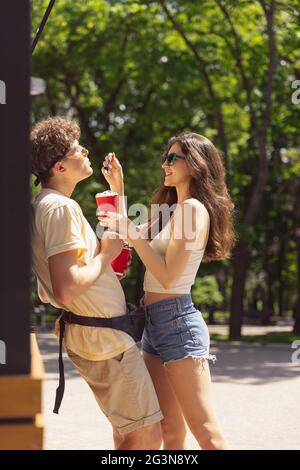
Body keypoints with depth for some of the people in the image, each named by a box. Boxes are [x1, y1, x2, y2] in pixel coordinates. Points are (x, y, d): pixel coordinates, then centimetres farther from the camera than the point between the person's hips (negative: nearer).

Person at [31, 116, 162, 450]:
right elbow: (66, 291, -30)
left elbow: (49, 292, 20)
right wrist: (105, 256, -16)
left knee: (129, 431, 21)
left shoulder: (43, 206, 12)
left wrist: (103, 263, 13)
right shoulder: (61, 208, -20)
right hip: (104, 338, -10)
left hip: (90, 336, 10)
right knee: (146, 435, -4)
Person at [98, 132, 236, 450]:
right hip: (156, 322, 10)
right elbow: (133, 237, 26)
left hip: (177, 320, -10)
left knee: (205, 431, -11)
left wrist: (132, 233, -14)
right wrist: (117, 186, 20)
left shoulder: (193, 208, -11)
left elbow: (168, 275, -17)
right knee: (171, 430, 9)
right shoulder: (173, 209, 18)